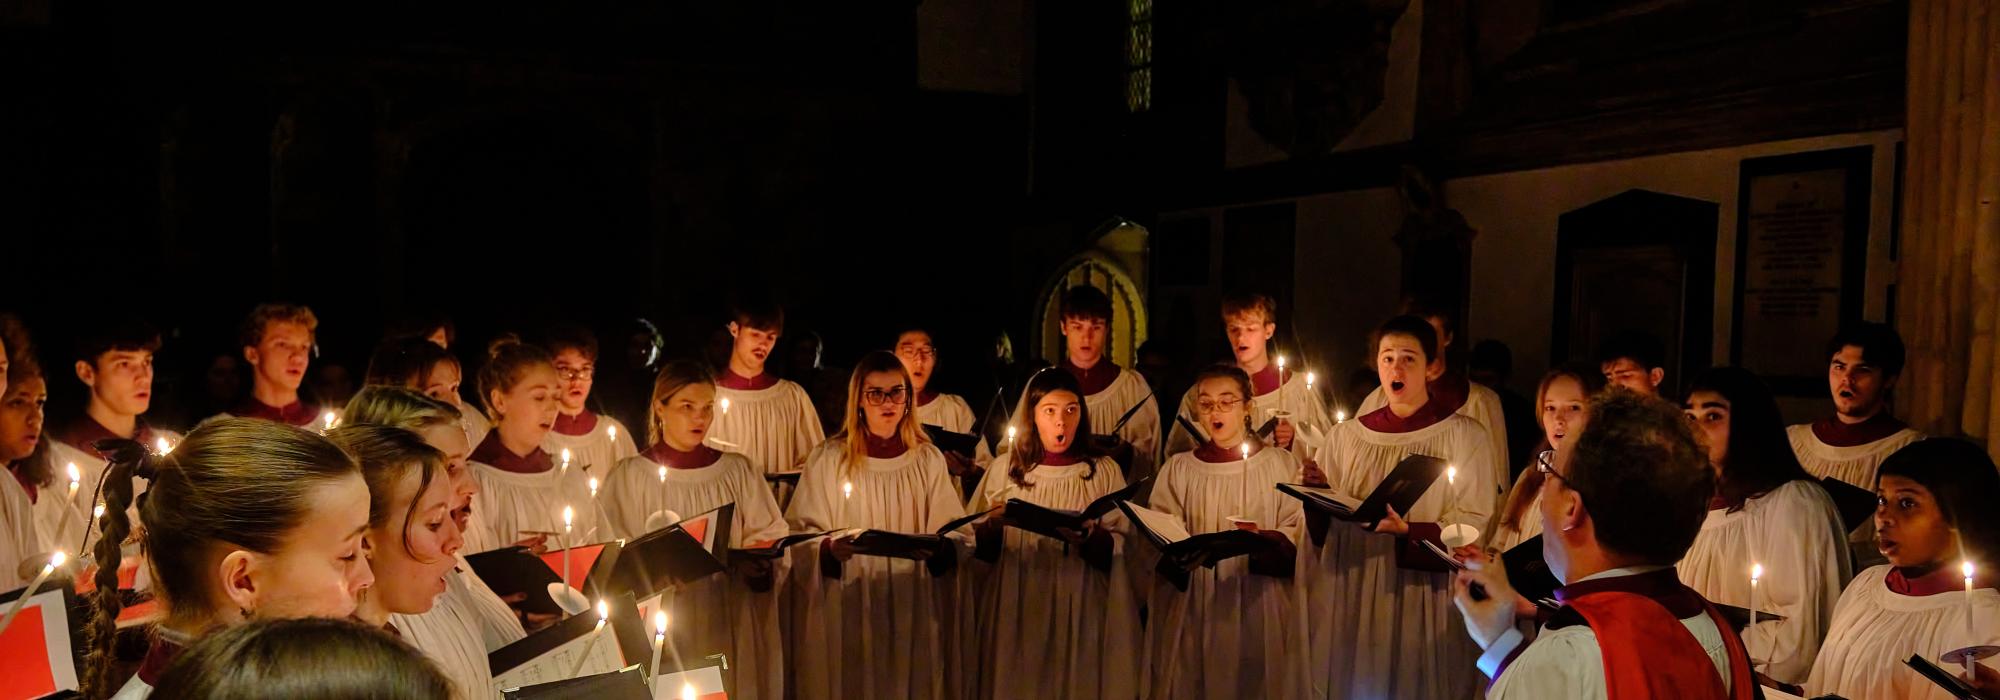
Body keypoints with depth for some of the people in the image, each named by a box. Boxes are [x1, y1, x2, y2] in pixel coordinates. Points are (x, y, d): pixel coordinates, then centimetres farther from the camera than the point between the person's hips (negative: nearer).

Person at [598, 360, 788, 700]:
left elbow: (770, 538, 6)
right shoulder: (628, 477, -2)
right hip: (661, 627, -2)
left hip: (729, 625, 2)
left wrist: (759, 563, -14)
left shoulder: (738, 471, 6)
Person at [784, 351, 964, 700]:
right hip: (846, 610, -2)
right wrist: (829, 549, -23)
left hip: (913, 608, 2)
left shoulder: (928, 459, 3)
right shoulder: (827, 458, -4)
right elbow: (800, 534, -4)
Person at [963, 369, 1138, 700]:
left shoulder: (1104, 471, 1)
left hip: (1080, 615, 0)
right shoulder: (1004, 468, 2)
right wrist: (994, 524, -15)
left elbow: (1120, 552, -3)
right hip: (1014, 612, 0)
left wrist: (1087, 538, -21)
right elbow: (976, 547, 5)